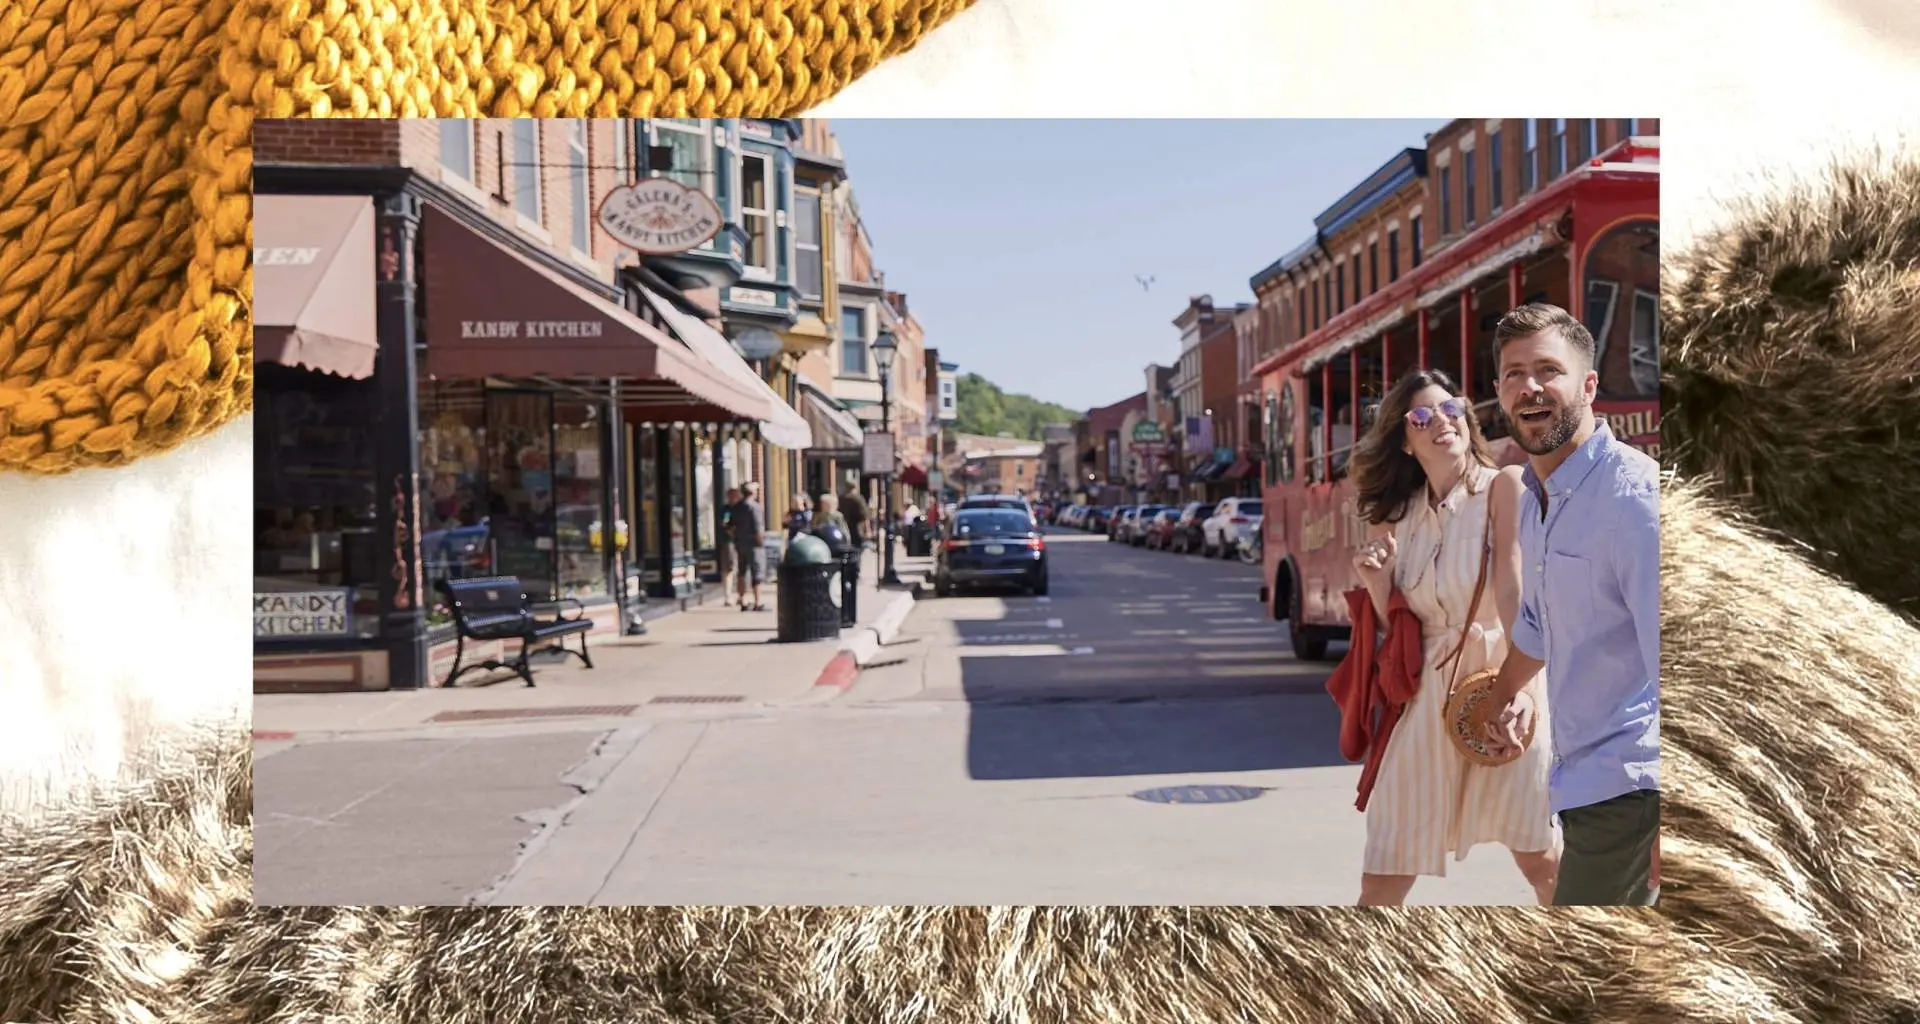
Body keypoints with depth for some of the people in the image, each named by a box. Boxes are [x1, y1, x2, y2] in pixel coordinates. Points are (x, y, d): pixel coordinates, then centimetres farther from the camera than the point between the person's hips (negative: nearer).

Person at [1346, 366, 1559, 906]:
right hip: (1428, 684, 4)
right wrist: (1377, 583, -10)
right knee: (1386, 871, 3)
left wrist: (1516, 682, -29)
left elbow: (1513, 587, -17)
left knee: (1537, 855, -2)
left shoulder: (1503, 486, -4)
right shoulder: (1395, 516, 9)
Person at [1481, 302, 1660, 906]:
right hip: (1582, 777, 9)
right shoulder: (1533, 498, 9)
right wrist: (1504, 695, 38)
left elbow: (1676, 672, -23)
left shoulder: (1635, 494, -19)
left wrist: (1664, 839, -25)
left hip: (1629, 784, -9)